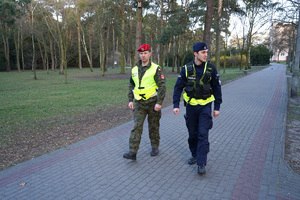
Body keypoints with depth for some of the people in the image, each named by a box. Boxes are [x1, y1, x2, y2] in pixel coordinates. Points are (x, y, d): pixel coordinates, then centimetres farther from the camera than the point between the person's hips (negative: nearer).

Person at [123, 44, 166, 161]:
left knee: (154, 126, 9)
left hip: (152, 102, -3)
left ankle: (155, 147, 28)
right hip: (139, 103, 3)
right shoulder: (134, 70, 9)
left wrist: (159, 103, -16)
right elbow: (131, 86, 17)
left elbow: (162, 86, -10)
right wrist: (130, 100, 9)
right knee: (137, 126, -4)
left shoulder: (156, 69, -6)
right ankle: (132, 152, -5)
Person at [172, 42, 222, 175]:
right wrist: (176, 105, -9)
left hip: (205, 106, -1)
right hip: (191, 105, 2)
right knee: (192, 134, 12)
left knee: (203, 134, -7)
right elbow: (178, 87, -2)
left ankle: (201, 164, -1)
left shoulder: (211, 68, -5)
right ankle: (195, 155, 32)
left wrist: (217, 107, 0)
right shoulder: (186, 69, -5)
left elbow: (217, 88, 2)